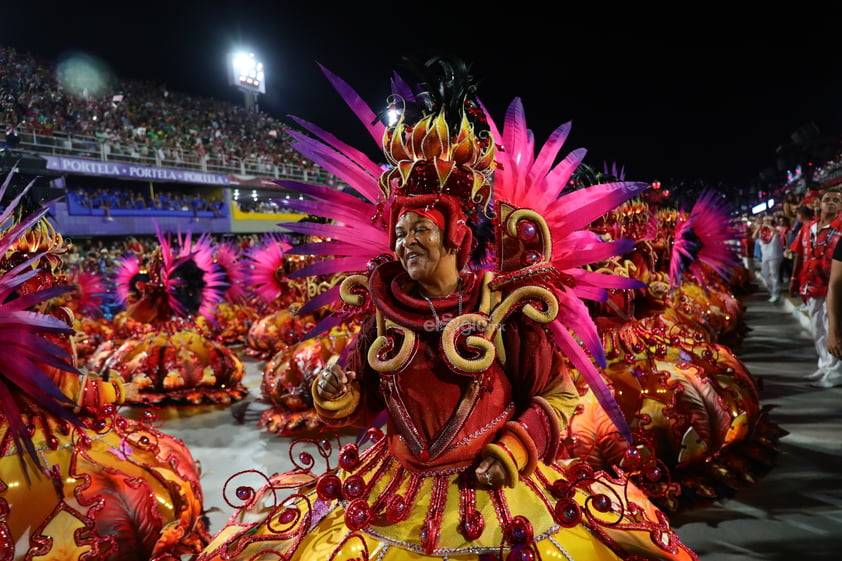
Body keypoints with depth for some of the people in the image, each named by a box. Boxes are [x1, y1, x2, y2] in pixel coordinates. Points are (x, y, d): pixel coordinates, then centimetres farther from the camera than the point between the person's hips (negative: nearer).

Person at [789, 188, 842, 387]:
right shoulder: (807, 228, 10)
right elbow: (799, 255, 13)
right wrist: (794, 279, 10)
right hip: (811, 286, 6)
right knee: (817, 329, 14)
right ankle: (825, 366, 26)